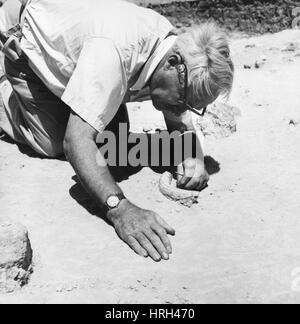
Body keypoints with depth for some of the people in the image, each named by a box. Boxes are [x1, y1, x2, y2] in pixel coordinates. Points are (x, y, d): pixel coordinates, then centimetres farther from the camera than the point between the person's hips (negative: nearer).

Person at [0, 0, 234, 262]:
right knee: (53, 144, -11)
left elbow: (180, 121, -9)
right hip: (32, 51, -5)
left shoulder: (175, 47, -22)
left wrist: (194, 156, -30)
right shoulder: (115, 52, -45)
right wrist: (120, 208, -57)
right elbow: (76, 142, -48)